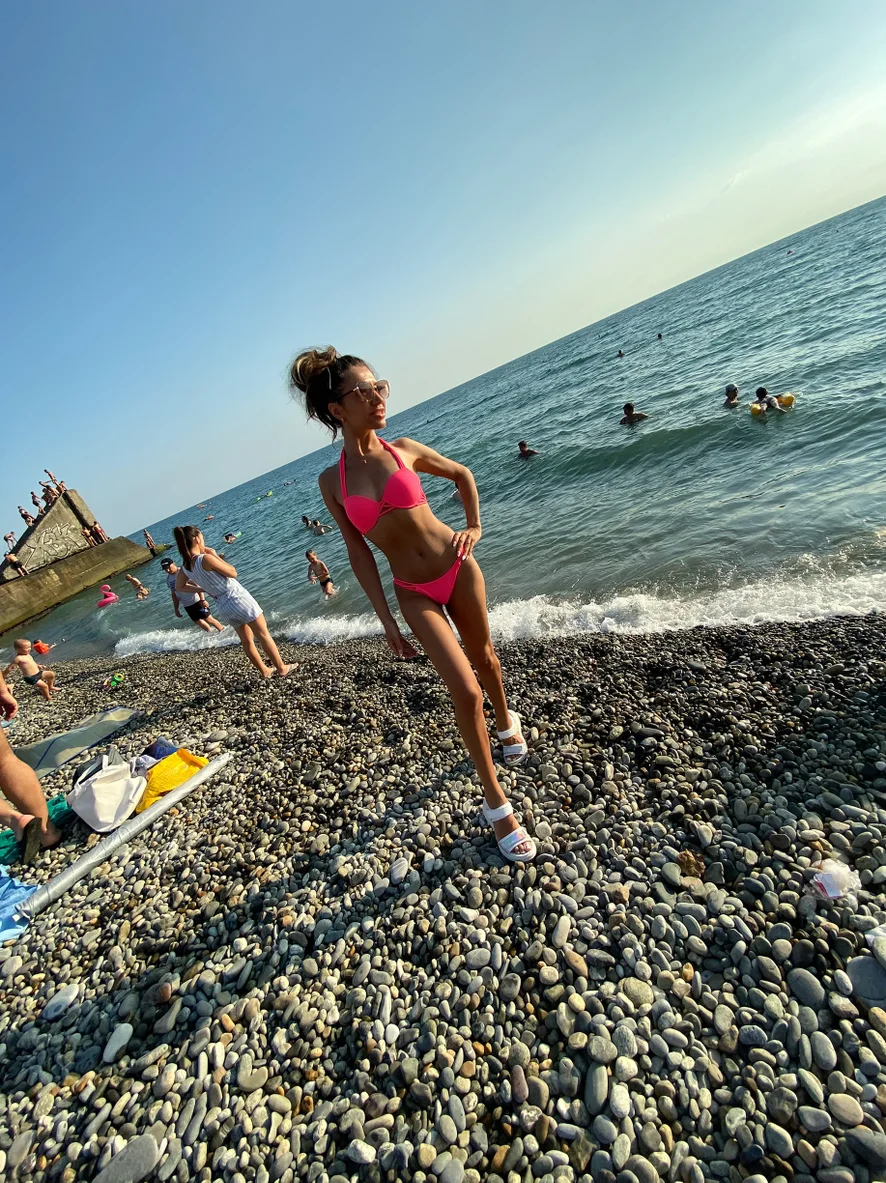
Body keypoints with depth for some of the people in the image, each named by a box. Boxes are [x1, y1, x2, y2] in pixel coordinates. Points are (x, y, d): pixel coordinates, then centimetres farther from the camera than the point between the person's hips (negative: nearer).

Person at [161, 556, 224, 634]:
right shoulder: (168, 579, 8)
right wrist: (176, 609, 15)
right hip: (187, 606, 7)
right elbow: (174, 595, 17)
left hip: (197, 601, -6)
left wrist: (202, 600, -26)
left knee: (208, 619, -5)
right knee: (199, 622, 9)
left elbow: (197, 586, -18)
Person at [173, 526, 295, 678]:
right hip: (238, 598, -7)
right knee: (264, 635, 5)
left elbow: (179, 587, 17)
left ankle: (264, 671, 32)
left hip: (223, 607, 7)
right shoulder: (205, 558, -22)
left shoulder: (184, 566, 0)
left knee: (246, 640, 21)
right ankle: (282, 668, 13)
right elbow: (233, 572, -12)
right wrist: (214, 555, -5)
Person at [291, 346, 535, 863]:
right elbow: (359, 552, -1)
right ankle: (497, 803, 13)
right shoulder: (331, 482, -5)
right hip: (413, 593, -1)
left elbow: (462, 473, 13)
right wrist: (386, 619, -2)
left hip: (456, 566, 1)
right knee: (465, 690, -8)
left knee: (483, 654, 20)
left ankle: (507, 722, 54)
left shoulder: (404, 450, -4)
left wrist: (474, 527, 3)